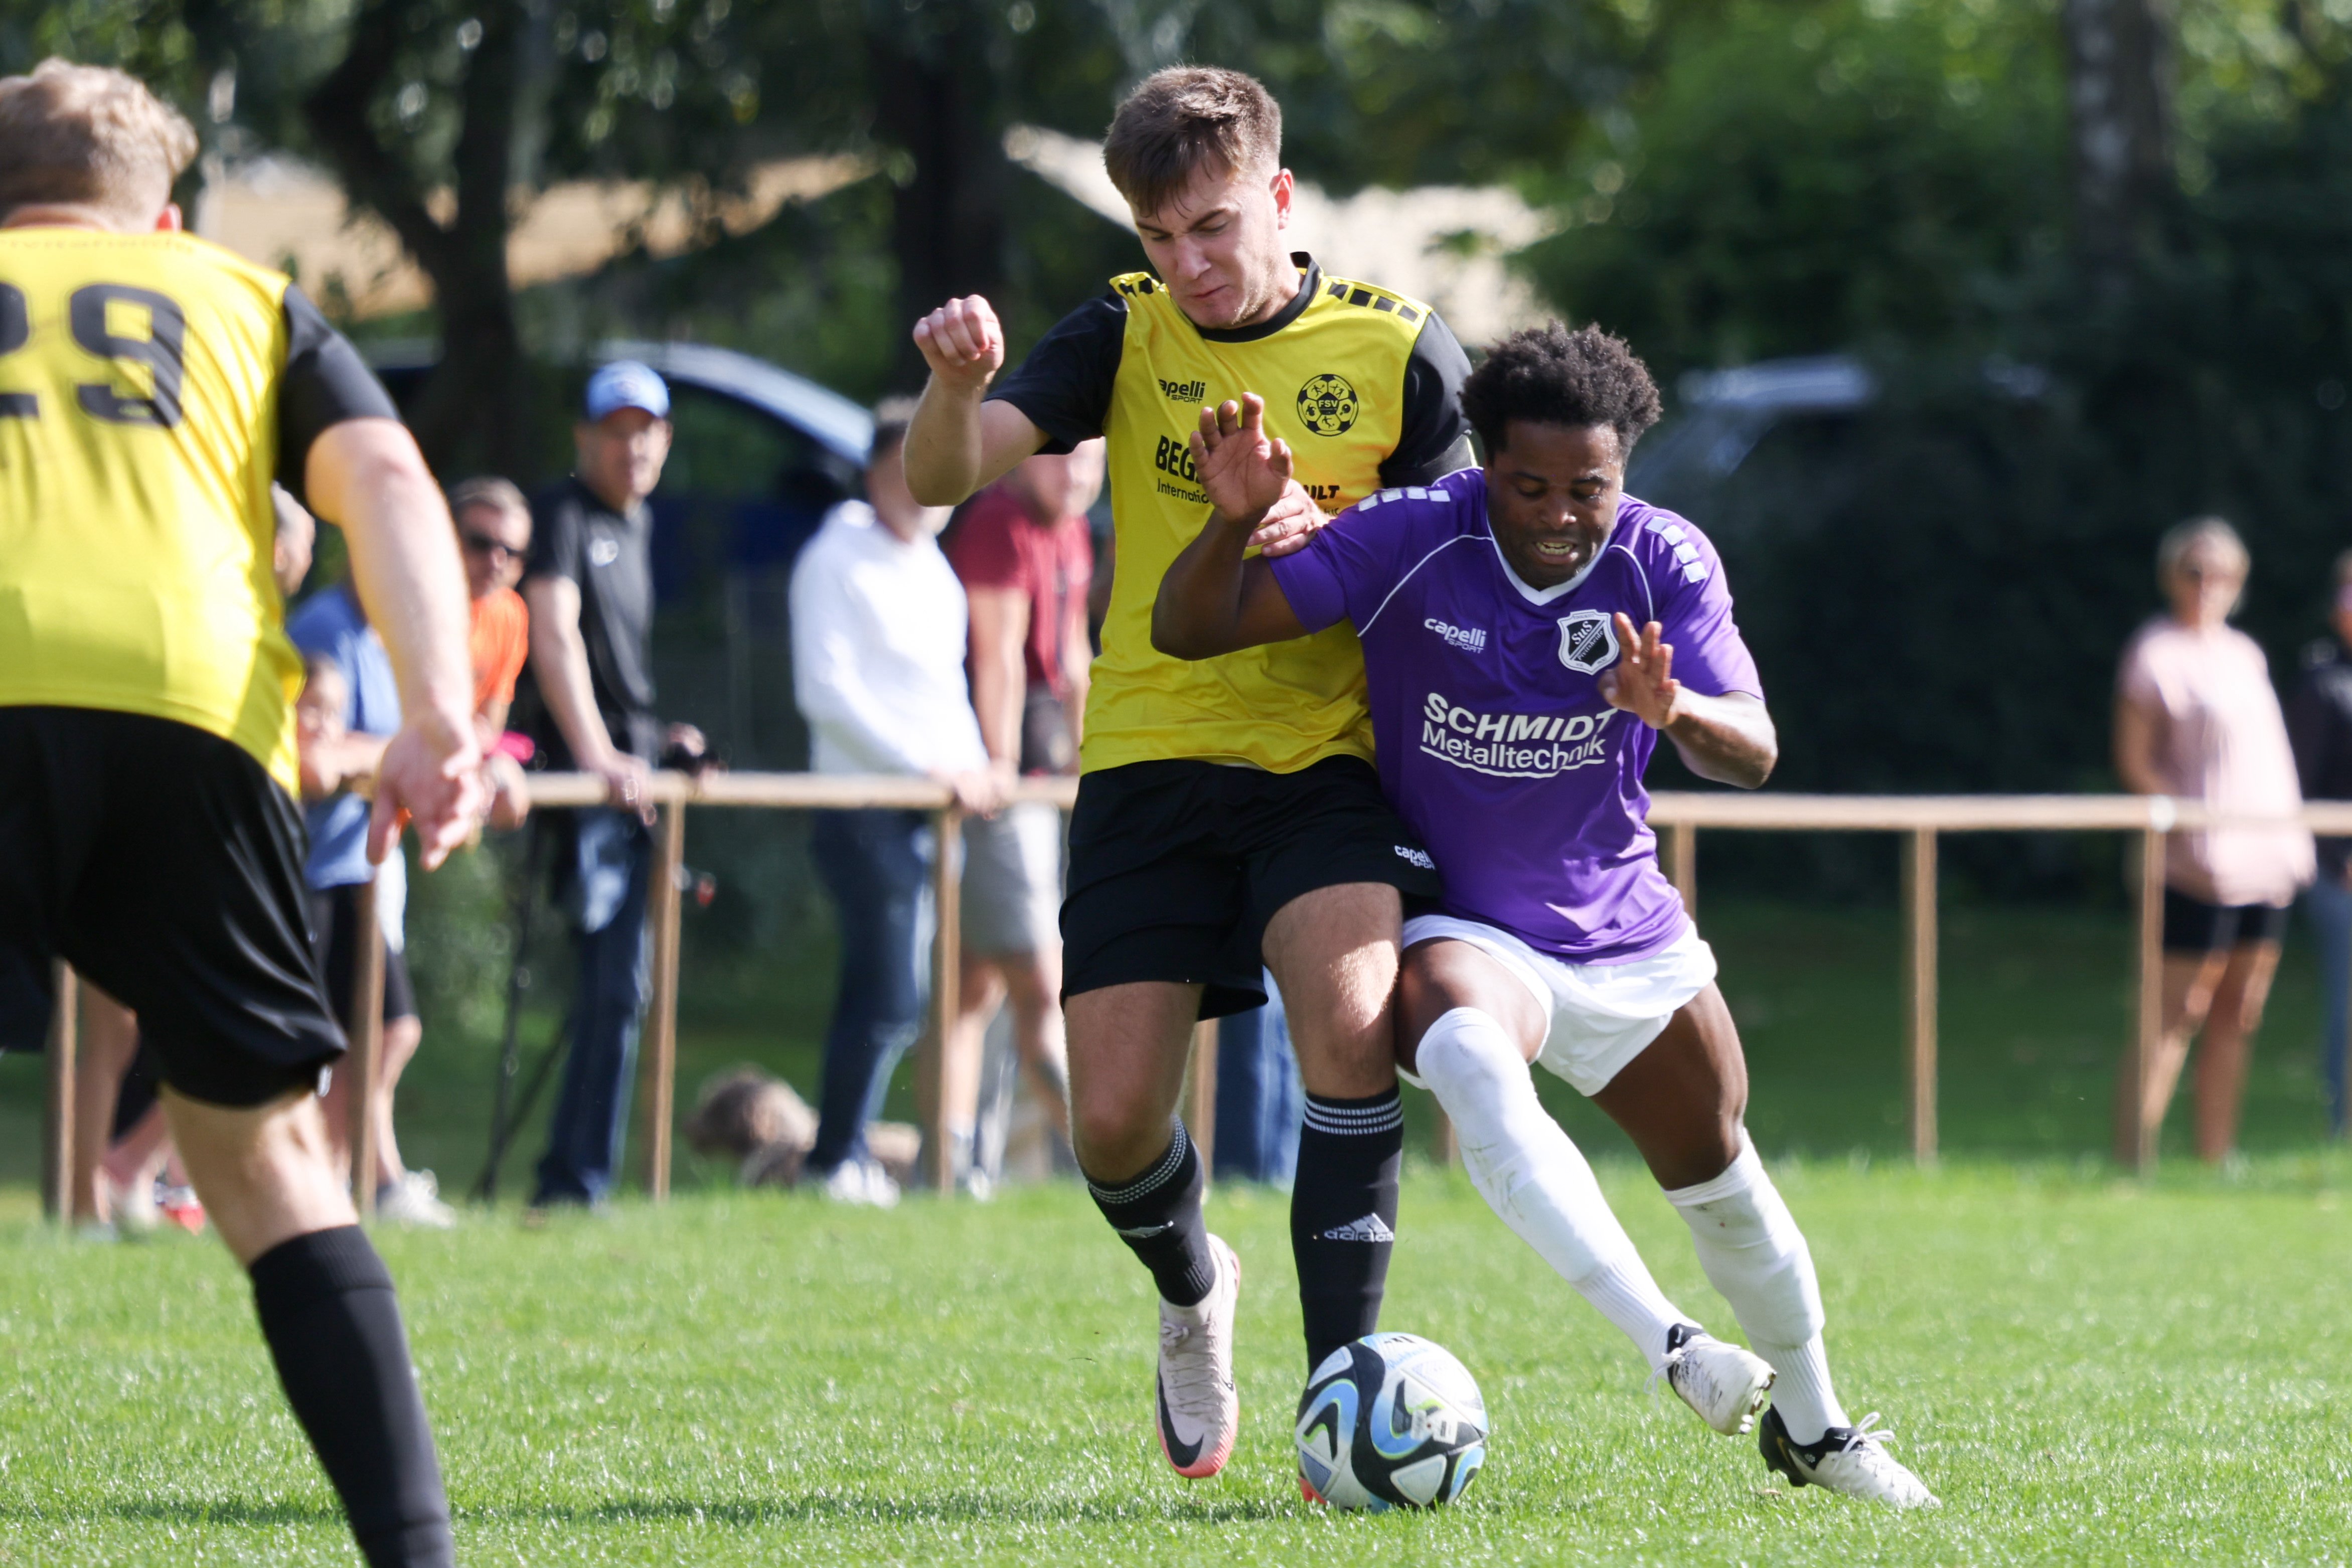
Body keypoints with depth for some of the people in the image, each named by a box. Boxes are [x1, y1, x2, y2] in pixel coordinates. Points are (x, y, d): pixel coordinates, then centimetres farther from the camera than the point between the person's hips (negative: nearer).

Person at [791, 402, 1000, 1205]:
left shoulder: (934, 570, 19)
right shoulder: (836, 562, -7)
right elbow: (825, 688, -14)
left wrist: (973, 767, 7)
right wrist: (926, 766, -17)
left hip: (931, 810, 8)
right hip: (863, 805, -8)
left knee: (882, 996, 7)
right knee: (890, 1001, -11)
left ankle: (844, 1155, 12)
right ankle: (837, 1158, -2)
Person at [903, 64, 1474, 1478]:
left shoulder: (1400, 352, -2)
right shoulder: (1127, 336, 1)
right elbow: (943, 479, -10)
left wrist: (1326, 543, -20)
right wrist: (957, 387, -34)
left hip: (1330, 761, -2)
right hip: (1152, 762, 2)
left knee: (1350, 1017, -29)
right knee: (1115, 1124, -5)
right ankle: (1194, 1290, 31)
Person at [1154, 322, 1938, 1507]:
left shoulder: (1665, 564, -11)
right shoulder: (1410, 542, -18)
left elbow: (1753, 753, -19)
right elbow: (1189, 632, -18)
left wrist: (1674, 710, -41)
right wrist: (1236, 522, -39)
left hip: (1622, 930, 4)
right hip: (1454, 930, -4)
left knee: (1721, 1180, 15)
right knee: (1471, 1057, -38)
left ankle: (1809, 1425, 42)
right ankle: (1665, 1344, -44)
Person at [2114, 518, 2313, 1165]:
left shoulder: (2245, 654, 17)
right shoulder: (2155, 655, -6)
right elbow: (2133, 764, -10)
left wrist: (2293, 838, 14)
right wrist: (2195, 819, -19)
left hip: (2265, 861, 8)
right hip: (2199, 865, -8)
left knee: (2239, 1015, 7)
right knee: (2175, 1012, -9)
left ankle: (2215, 1157, 10)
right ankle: (2131, 1157, -9)